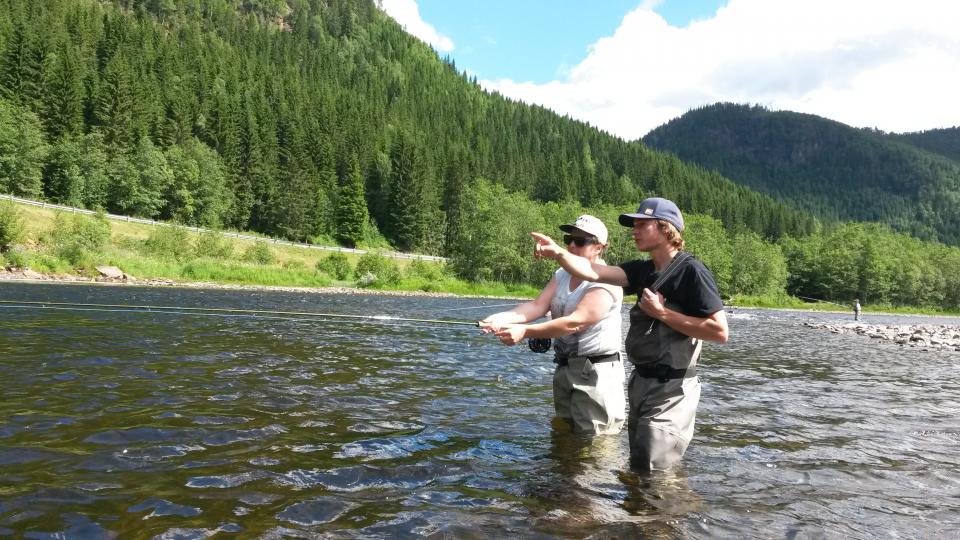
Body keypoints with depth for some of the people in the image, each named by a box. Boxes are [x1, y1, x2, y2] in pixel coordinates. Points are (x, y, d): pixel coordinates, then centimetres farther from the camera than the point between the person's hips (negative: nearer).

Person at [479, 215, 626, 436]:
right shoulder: (561, 275, 8)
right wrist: (503, 318, -24)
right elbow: (537, 305, -6)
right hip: (564, 368, 8)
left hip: (596, 373, -8)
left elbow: (575, 323, -28)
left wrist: (525, 331, -34)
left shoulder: (606, 282, -17)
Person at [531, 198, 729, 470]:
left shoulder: (690, 270, -15)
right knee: (637, 464, 23)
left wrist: (662, 313, -19)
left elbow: (720, 331, -21)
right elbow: (594, 272, -6)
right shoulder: (644, 270, 7)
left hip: (671, 389, -8)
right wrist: (557, 252, -21)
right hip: (641, 383, 8)